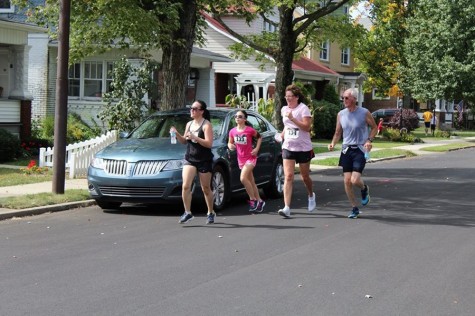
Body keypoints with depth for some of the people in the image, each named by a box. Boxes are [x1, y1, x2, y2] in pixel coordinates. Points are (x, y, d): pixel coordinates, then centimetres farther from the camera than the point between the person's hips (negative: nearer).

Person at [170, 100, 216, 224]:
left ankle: (211, 213, 22)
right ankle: (187, 212, -7)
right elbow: (184, 141, 19)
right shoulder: (189, 124, 11)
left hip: (204, 161, -5)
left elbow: (209, 143, -17)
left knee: (206, 189, 6)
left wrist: (194, 137, -26)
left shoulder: (206, 125, -8)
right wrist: (177, 134, 0)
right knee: (185, 186, -13)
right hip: (190, 159, 5)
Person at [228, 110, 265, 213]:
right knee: (251, 181, 11)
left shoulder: (250, 130, -10)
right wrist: (230, 146, -10)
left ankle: (253, 200, -8)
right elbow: (230, 142, 13)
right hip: (241, 159, 5)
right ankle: (259, 201, 22)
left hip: (250, 157, -5)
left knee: (243, 178, -21)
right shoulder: (232, 131, 1)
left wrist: (256, 149, -6)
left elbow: (259, 137, 5)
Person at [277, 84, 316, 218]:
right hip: (288, 147, 4)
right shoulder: (284, 109, 8)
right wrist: (283, 134, 11)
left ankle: (311, 196, 44)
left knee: (305, 177, 11)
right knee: (288, 177, -10)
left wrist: (292, 118, -26)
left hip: (304, 148, -4)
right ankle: (287, 208, -17)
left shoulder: (303, 108, -10)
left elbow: (307, 127, -20)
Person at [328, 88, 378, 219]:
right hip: (346, 149, 4)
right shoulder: (341, 114, 6)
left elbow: (374, 127, 5)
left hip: (360, 150, -4)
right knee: (347, 181, -1)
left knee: (355, 180, -16)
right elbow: (338, 132, 14)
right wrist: (333, 143, -4)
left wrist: (369, 140, -11)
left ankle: (364, 189, 22)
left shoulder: (364, 113, -6)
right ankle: (354, 208, 15)